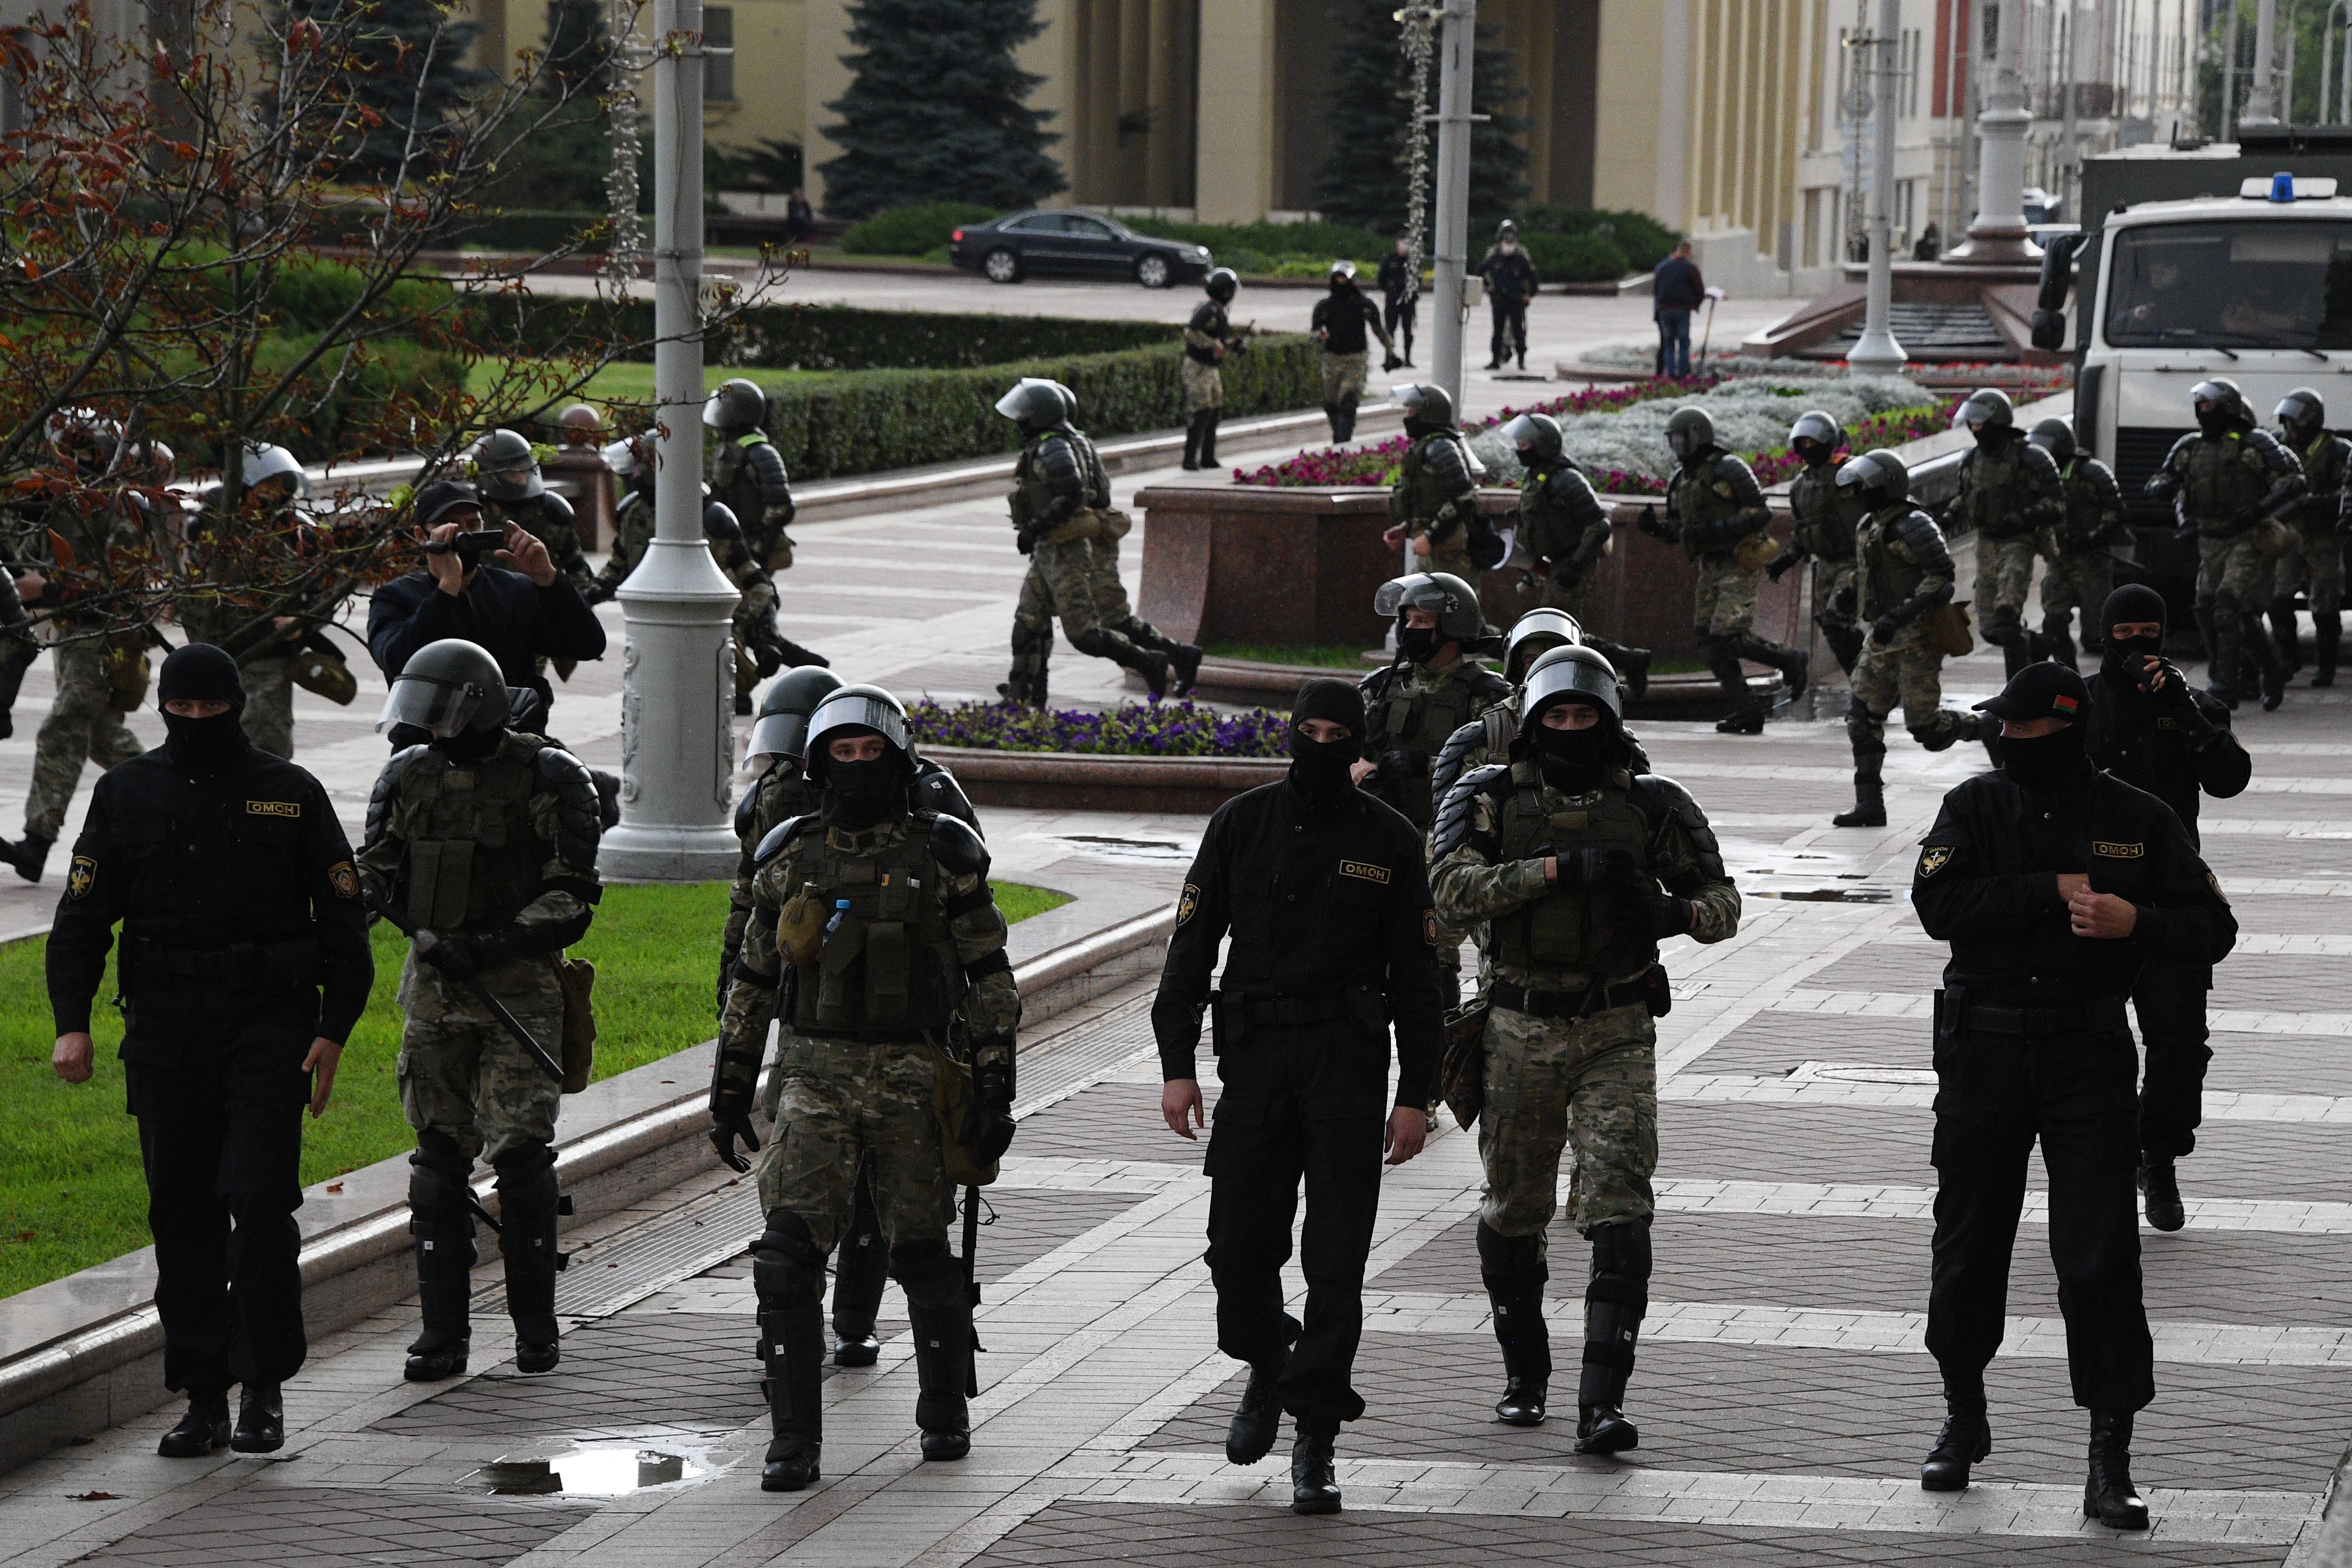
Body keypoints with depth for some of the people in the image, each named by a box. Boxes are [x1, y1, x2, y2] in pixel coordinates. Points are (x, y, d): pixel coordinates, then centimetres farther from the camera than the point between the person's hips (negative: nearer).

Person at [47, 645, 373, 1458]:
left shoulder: (291, 794, 4)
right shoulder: (125, 795, 8)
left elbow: (343, 919, 7)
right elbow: (82, 914, 7)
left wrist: (333, 1030, -2)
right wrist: (71, 1023, -5)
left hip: (270, 1025, -2)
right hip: (166, 1029, 2)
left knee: (259, 1200, -12)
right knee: (182, 1213, 3)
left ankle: (264, 1389, -2)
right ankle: (203, 1401, 9)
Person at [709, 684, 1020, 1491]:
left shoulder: (944, 856, -1)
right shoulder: (792, 859, 6)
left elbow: (991, 982, -1)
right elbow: (753, 983, 13)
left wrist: (995, 1092, -7)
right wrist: (729, 1092, 11)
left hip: (913, 1082, -1)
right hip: (815, 1076, 1)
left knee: (921, 1251, 8)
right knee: (789, 1251, -11)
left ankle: (945, 1407, 30)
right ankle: (794, 1439, -7)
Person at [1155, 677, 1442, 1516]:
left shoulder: (1389, 840, 3)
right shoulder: (1242, 823, 6)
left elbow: (1416, 976, 5)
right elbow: (1192, 945, 7)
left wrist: (1415, 1095, 0)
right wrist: (1177, 1064, -1)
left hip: (1348, 1062, -1)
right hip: (1255, 1055, 1)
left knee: (1336, 1261, -4)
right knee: (1239, 1244, 1)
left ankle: (1314, 1440, -1)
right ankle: (1266, 1370, 31)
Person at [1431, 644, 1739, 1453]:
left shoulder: (1653, 805, 2)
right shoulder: (1487, 800, 0)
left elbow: (1722, 901, 7)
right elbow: (1454, 888, -17)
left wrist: (1674, 911, -16)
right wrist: (1563, 867, -24)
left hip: (1618, 1035, -1)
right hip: (1521, 1030, 1)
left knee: (1619, 1211, -13)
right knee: (1513, 1211, 13)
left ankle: (1602, 1403, -17)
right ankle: (1524, 1374, 33)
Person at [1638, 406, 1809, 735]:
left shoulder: (1728, 470, -12)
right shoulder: (1680, 481, 13)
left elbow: (1761, 514, -16)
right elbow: (1675, 534, 17)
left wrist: (1717, 530, -25)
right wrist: (1652, 527, -5)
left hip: (1739, 565, -8)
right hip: (1710, 568, 8)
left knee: (1727, 639, -16)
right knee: (1708, 642, 0)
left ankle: (1792, 661, 6)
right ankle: (1747, 713, 3)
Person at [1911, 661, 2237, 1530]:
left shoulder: (2137, 820, 2)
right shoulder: (1976, 807, 3)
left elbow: (2211, 928, 2)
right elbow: (1938, 902, -13)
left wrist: (2134, 922, -17)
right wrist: (2053, 892, -17)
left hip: (2087, 1057, -2)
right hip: (1982, 1051, 2)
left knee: (2101, 1256, -8)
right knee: (1967, 1246, 10)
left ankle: (2110, 1460, -5)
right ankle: (1964, 1419, 32)